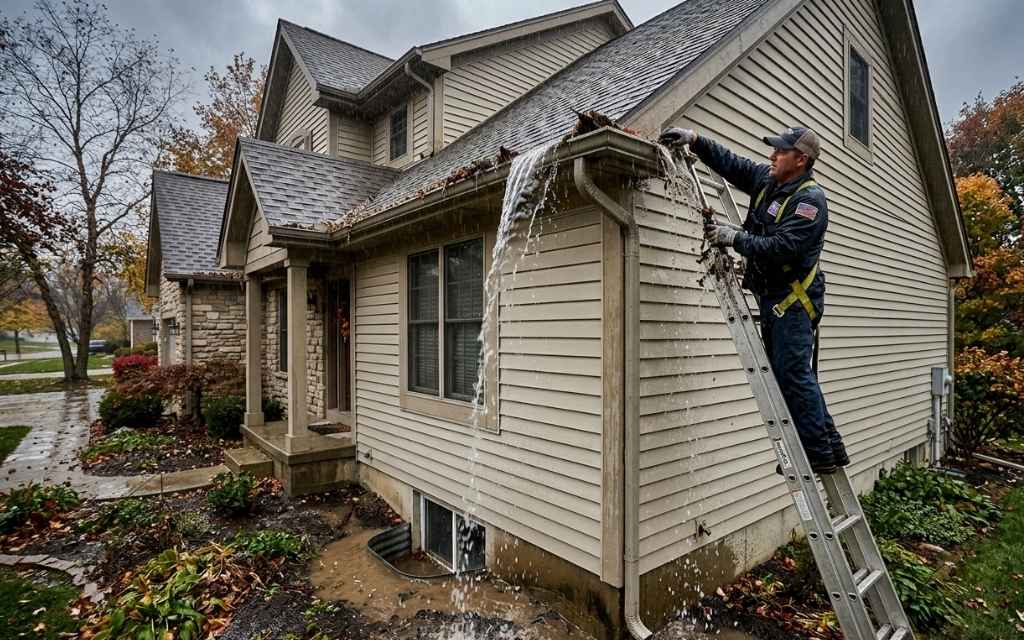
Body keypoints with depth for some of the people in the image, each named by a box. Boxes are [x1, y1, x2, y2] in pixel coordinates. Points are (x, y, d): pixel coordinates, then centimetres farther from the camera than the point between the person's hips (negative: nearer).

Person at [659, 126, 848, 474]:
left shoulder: (810, 199, -14)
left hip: (794, 298, -9)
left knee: (793, 373, -9)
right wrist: (695, 140, 5)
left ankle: (819, 454, 3)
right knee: (788, 374, 12)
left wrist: (735, 238, -23)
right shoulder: (767, 180, 11)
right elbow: (729, 162, 16)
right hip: (773, 296, 9)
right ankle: (829, 445, 23)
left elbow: (783, 248, -26)